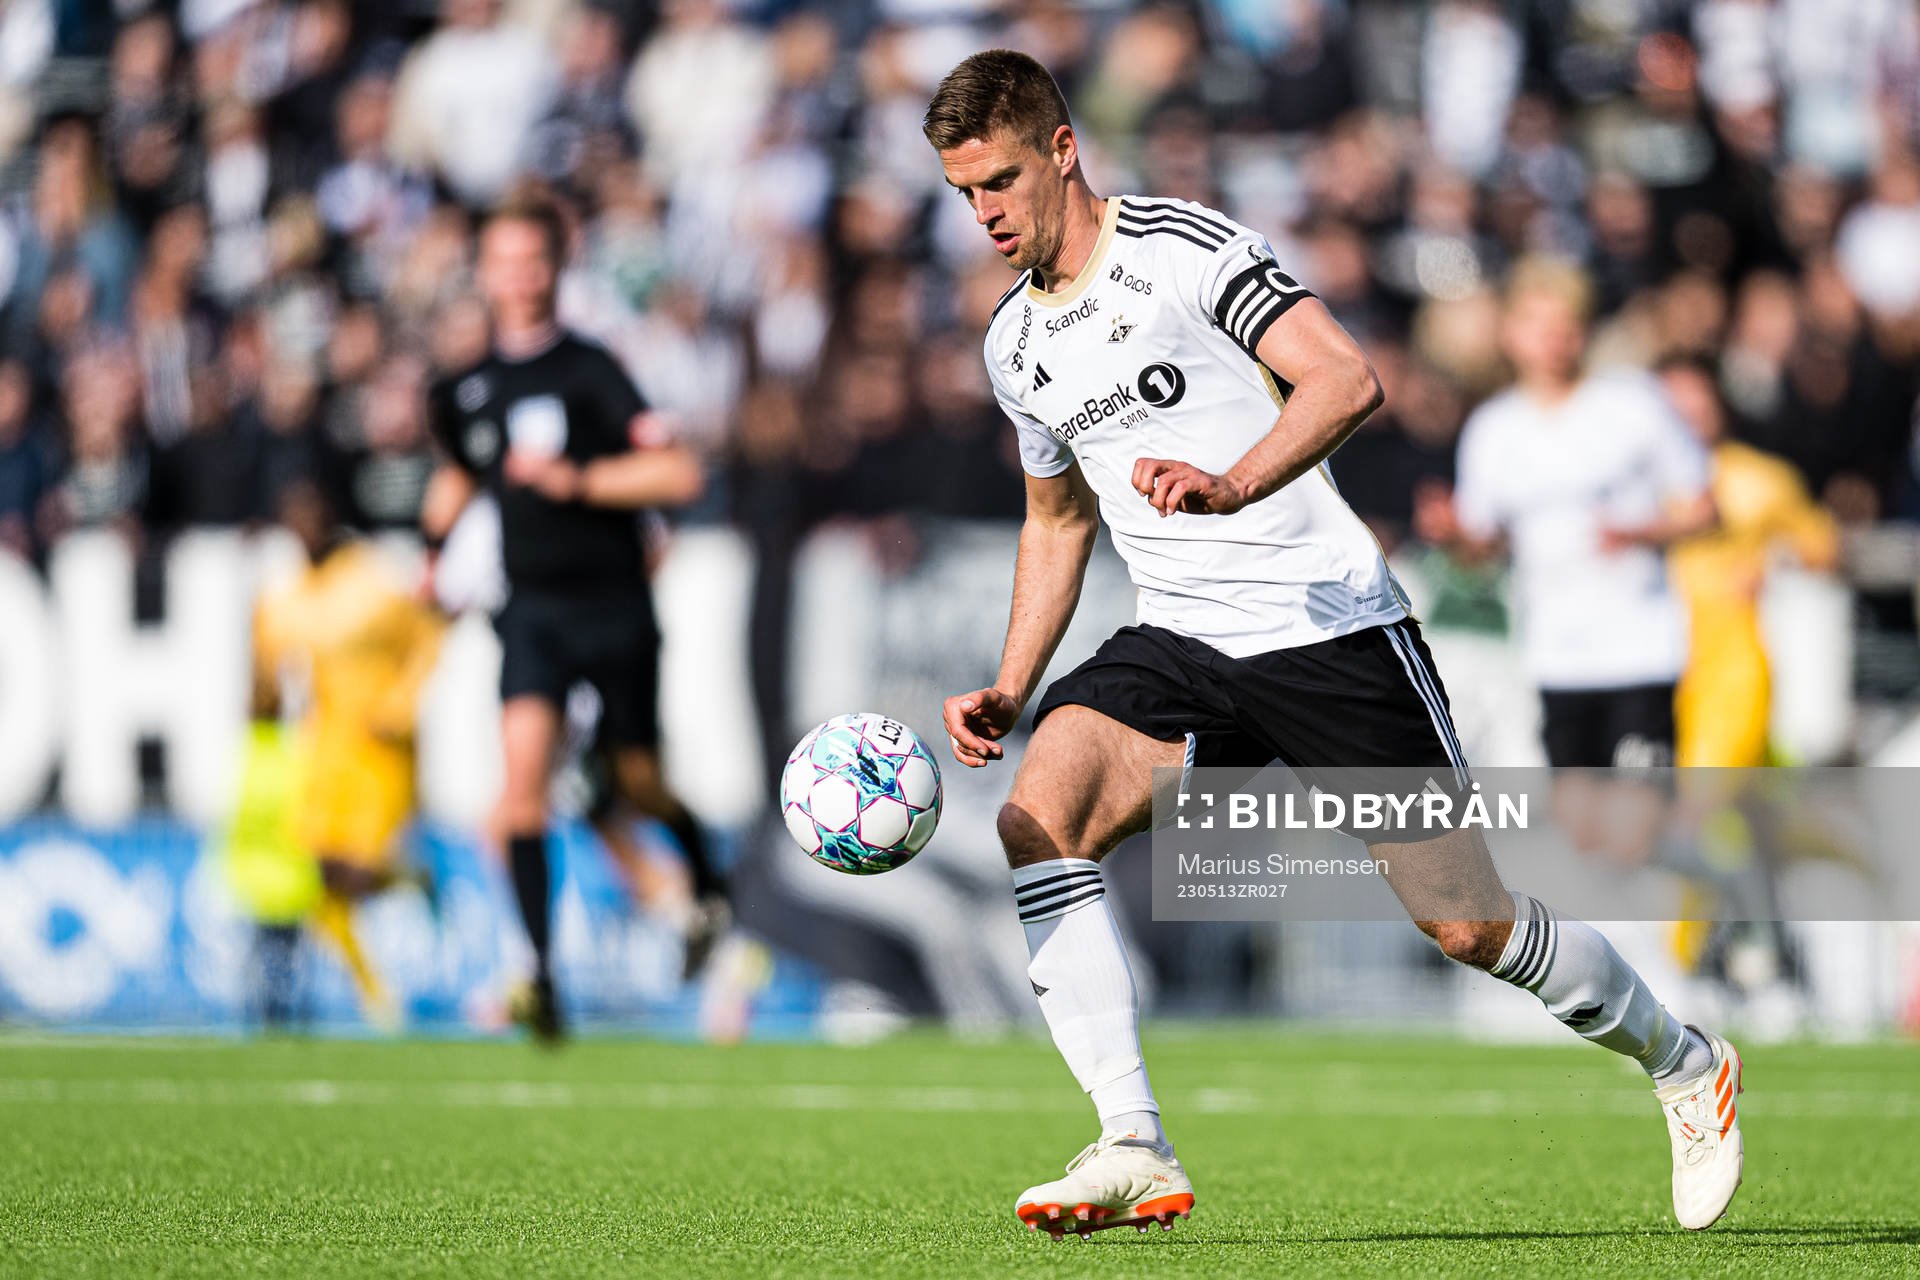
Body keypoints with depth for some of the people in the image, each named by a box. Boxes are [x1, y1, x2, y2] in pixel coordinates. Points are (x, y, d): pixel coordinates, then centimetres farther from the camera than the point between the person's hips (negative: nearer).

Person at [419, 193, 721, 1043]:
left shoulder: (588, 372, -10)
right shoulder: (466, 390, 5)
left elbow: (678, 475, -18)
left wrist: (574, 479, -23)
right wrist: (433, 546, 18)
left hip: (613, 605, -3)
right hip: (531, 608, 3)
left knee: (639, 784, 11)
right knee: (523, 765, -19)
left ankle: (708, 884, 45)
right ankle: (541, 970, -22)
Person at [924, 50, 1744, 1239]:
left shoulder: (1186, 249, -11)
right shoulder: (1015, 343, 11)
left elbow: (1346, 379, -22)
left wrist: (1232, 487, -37)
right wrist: (1009, 691, 14)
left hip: (1328, 627, -6)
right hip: (1179, 646, 6)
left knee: (1469, 923, -3)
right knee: (1037, 817, -22)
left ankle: (1685, 1065, 24)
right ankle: (1136, 1152, -24)